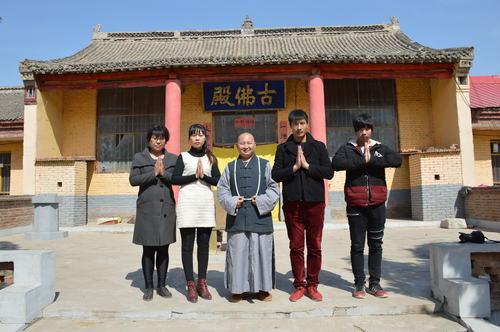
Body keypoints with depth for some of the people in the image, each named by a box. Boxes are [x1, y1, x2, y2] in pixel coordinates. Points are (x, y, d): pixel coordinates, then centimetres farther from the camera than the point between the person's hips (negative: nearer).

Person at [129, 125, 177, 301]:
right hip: (147, 209, -2)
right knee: (148, 249, 2)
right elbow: (133, 179, -5)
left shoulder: (173, 159, 11)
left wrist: (164, 173, -15)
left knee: (163, 249, 8)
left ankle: (162, 285, 19)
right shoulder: (139, 158, 7)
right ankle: (148, 287, 14)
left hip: (167, 208, 2)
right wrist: (153, 173, -13)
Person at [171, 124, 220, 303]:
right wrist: (194, 176, -10)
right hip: (188, 202, -2)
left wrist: (204, 176, -10)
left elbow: (218, 181, 6)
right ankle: (190, 285, 7)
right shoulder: (183, 156, 7)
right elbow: (175, 179, -3)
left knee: (204, 244, 6)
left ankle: (202, 283, 17)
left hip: (206, 203, 2)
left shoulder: (210, 158, 13)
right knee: (187, 245, 0)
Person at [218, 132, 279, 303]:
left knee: (261, 253, 3)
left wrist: (262, 201, -10)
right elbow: (222, 189, 9)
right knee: (238, 254, 4)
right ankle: (239, 289, 17)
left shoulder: (265, 165, 9)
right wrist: (232, 202, -7)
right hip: (237, 218, 1)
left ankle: (262, 288, 18)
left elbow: (274, 188, 5)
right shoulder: (230, 167, 13)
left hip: (260, 217, -1)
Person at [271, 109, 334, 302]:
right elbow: (275, 175, 1)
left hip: (315, 202, 0)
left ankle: (312, 285, 20)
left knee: (315, 247, 6)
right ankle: (299, 285, 19)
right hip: (292, 204, 0)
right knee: (296, 247, 6)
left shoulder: (318, 147, 8)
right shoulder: (283, 148, 8)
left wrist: (307, 165, -10)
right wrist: (294, 167, -10)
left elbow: (329, 172, -1)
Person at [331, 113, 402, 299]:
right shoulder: (347, 149, 5)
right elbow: (336, 164, -16)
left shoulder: (380, 148, 10)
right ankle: (359, 284, 15)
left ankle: (375, 283, 21)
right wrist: (362, 160, -17)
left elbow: (397, 160, -9)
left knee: (376, 244, 9)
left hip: (377, 204, 2)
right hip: (356, 205, -2)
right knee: (357, 245, 4)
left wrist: (372, 160, -15)